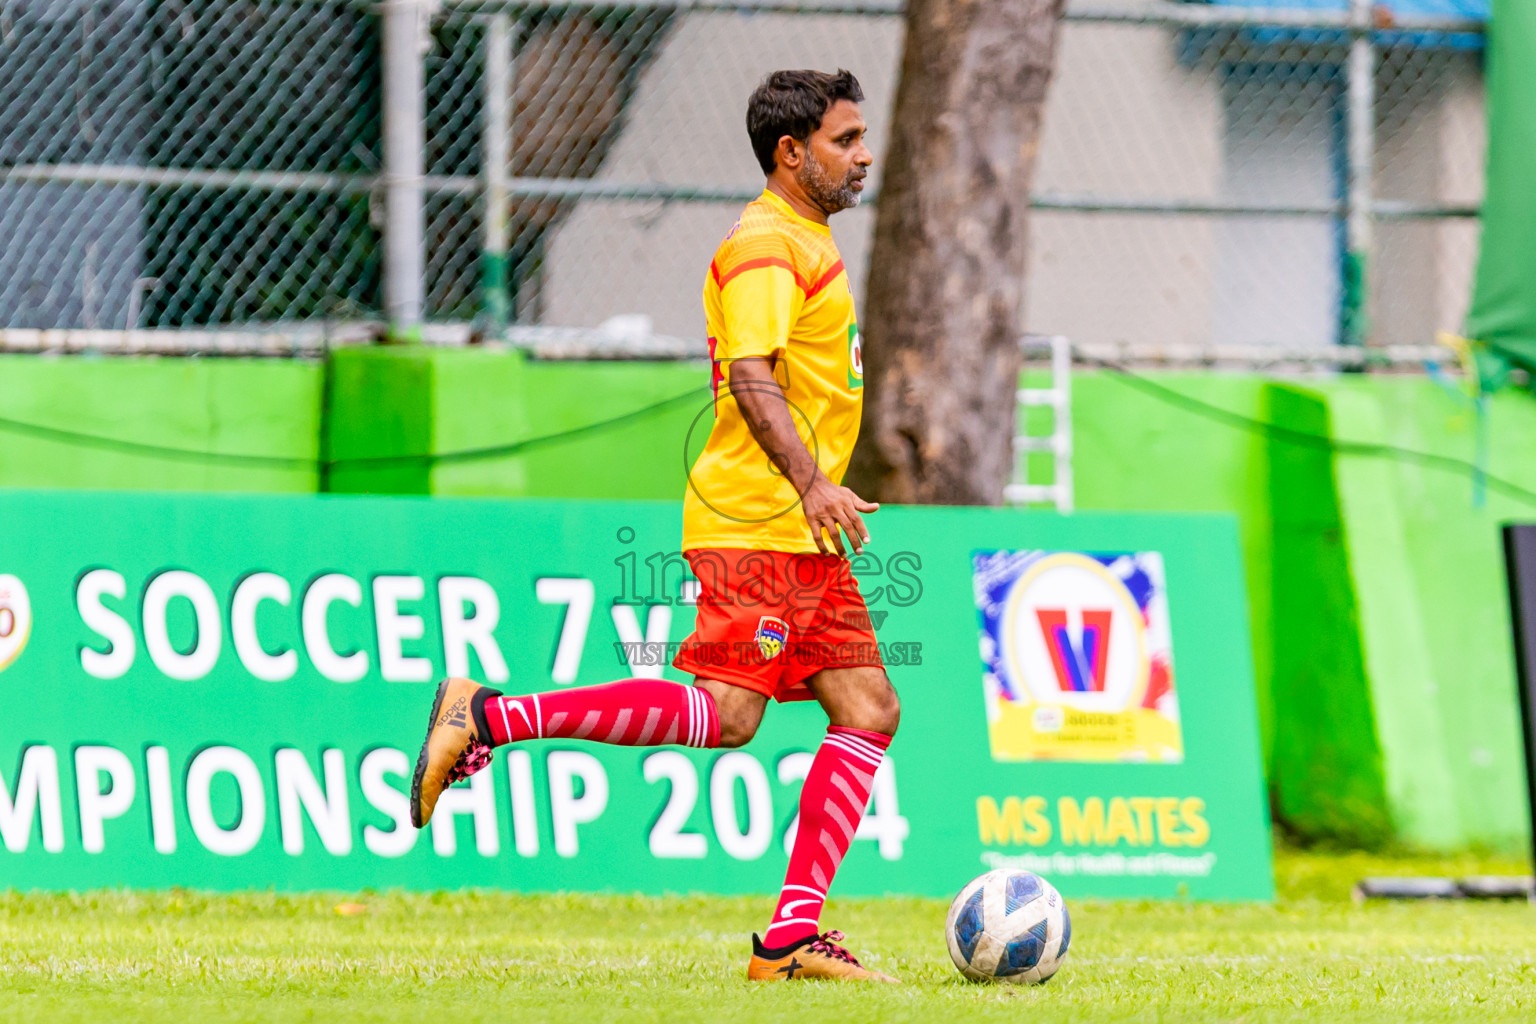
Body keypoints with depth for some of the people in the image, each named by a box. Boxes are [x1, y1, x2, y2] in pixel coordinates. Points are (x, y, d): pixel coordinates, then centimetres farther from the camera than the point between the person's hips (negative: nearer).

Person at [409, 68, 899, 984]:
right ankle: (489, 718, -13)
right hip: (753, 524, -10)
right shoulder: (766, 247, -11)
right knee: (725, 714, -19)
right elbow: (751, 376, -24)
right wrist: (811, 483, -35)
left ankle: (791, 939, -2)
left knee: (869, 710, 1)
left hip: (804, 536, 10)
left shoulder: (807, 244, 22)